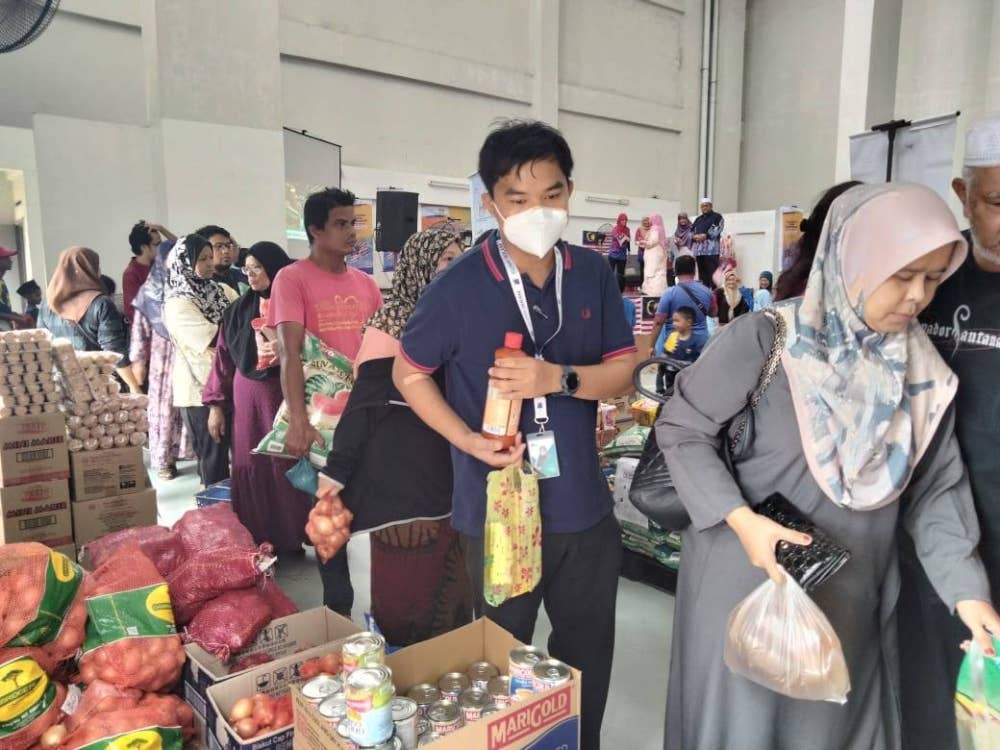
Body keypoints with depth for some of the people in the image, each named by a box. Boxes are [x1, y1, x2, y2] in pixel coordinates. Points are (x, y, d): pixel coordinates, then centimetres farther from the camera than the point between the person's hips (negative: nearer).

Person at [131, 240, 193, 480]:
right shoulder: (149, 292, 2)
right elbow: (140, 328, 1)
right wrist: (137, 360, -3)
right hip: (163, 357, -1)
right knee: (164, 406, 3)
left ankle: (189, 451, 14)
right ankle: (163, 460, 10)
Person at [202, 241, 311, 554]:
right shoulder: (237, 310, 7)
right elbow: (223, 358, 8)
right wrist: (216, 405, 5)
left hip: (284, 394, -3)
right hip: (246, 396, 4)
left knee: (286, 463, 1)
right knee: (250, 467, 6)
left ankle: (290, 538, 17)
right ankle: (255, 541, 18)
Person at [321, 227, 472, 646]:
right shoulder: (392, 322, -10)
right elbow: (365, 399, -13)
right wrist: (336, 471, -15)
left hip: (450, 471, 7)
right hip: (401, 476, -7)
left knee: (450, 587, 16)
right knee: (407, 588, 3)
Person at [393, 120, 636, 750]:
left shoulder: (594, 275, -2)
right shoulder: (461, 285, -14)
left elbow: (622, 373, 0)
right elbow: (409, 374, -3)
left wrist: (558, 378, -20)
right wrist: (470, 440, -16)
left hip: (585, 504, 4)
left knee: (589, 658, 23)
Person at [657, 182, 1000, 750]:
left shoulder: (923, 372, 0)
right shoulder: (764, 340, -18)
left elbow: (935, 489, 5)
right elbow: (681, 429, -12)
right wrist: (741, 520, -22)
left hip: (851, 604, 5)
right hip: (747, 588, -4)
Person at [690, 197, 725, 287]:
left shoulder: (717, 217, 6)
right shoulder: (698, 219, 24)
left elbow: (717, 231, -8)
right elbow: (690, 231, 16)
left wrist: (705, 235, -17)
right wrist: (695, 236, -6)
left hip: (711, 249, -6)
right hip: (698, 249, 6)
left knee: (712, 272, -10)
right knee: (702, 272, 7)